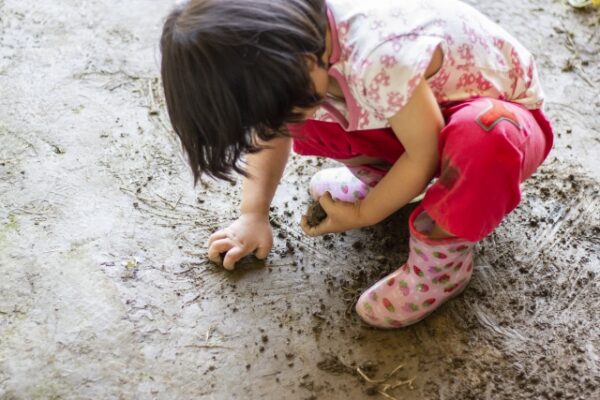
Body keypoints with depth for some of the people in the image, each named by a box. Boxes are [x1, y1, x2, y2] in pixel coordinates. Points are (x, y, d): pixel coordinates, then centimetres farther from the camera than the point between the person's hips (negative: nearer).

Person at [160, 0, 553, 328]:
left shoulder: (380, 61, -40)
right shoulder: (291, 38, -17)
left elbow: (425, 153, -26)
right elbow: (271, 121, 0)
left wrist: (361, 215, -13)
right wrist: (253, 214, -3)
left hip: (501, 116, -6)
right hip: (413, 112, 6)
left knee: (483, 137, -41)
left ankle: (441, 254, -14)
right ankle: (381, 176, 9)